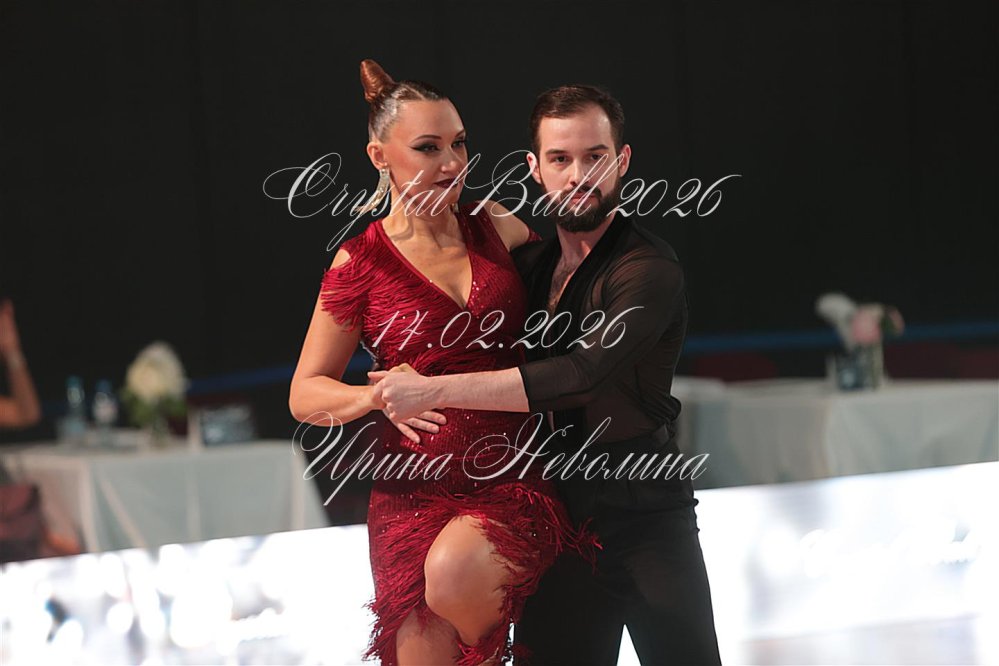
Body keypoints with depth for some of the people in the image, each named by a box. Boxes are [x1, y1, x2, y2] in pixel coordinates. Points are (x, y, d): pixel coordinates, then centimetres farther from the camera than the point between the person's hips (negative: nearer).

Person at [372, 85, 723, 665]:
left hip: (646, 519, -6)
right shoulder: (531, 264, 12)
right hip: (557, 518, 6)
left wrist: (435, 391, -26)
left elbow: (584, 374, -27)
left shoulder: (648, 269, -12)